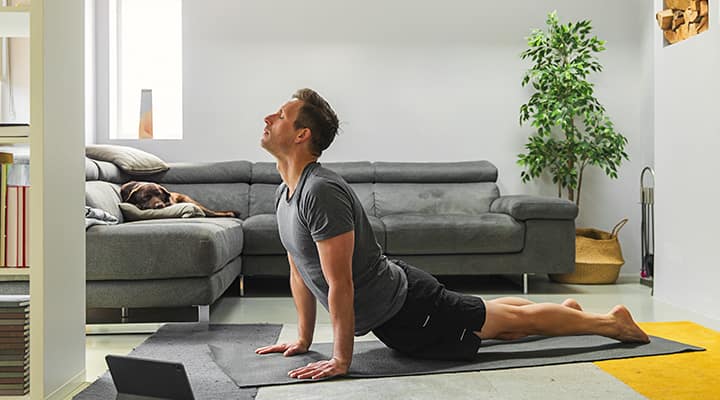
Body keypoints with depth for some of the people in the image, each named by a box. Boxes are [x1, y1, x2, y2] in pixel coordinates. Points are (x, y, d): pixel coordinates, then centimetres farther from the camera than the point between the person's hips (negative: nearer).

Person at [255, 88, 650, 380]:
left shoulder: (321, 191, -29)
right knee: (499, 321, 27)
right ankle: (566, 309, 48)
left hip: (407, 310, -9)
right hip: (390, 310, 9)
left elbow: (340, 285, -28)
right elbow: (299, 270, 11)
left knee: (513, 320, 8)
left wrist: (341, 359, -20)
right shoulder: (285, 192, 2)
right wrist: (303, 339, 12)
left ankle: (610, 321, 28)